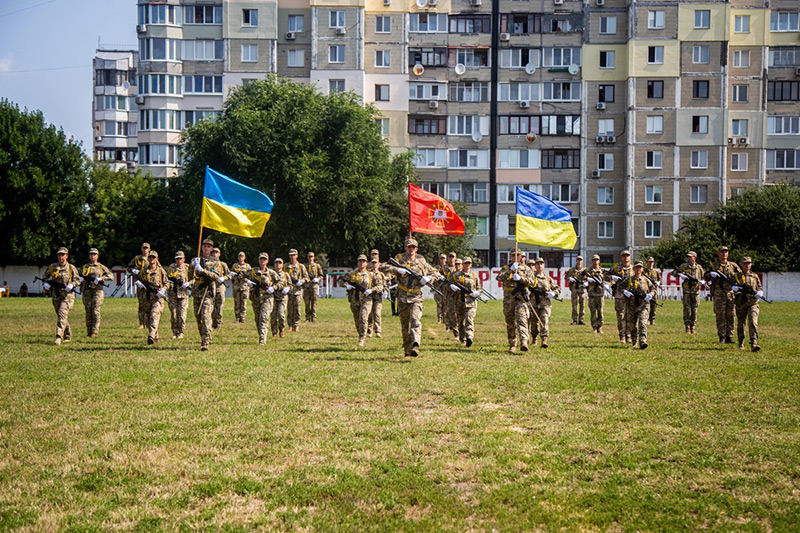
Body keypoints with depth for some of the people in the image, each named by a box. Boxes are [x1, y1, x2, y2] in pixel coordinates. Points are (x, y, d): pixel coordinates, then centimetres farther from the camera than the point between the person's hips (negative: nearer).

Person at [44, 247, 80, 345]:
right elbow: (46, 277, 19)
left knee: (62, 314, -20)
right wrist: (45, 284, -1)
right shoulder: (52, 267, 7)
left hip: (67, 295, -4)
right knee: (61, 316, 14)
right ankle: (68, 335, 31)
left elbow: (77, 279, 6)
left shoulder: (71, 268, 0)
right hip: (55, 295, 4)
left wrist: (71, 285, -13)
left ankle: (58, 337, -27)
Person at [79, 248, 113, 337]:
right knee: (88, 311, 1)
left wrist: (100, 279, -14)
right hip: (87, 291, 3)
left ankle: (94, 332, -8)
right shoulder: (84, 267, 17)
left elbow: (111, 276, 0)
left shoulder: (101, 267, 10)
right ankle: (88, 332, 5)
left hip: (97, 290, -3)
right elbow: (79, 277, 23)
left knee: (95, 311, -9)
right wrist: (80, 278, 0)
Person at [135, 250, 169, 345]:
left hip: (157, 297, -4)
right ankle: (155, 337, 24)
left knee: (154, 317, -18)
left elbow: (167, 283, 8)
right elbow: (138, 281, 20)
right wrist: (138, 284, -4)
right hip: (147, 297, 4)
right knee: (149, 319, 10)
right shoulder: (143, 271, 10)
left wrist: (163, 290, -11)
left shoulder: (161, 271, 3)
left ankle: (151, 337, -28)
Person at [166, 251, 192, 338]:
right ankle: (175, 332, 13)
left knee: (182, 314, -6)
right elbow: (167, 278, 10)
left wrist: (188, 283, -13)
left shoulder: (188, 268, 3)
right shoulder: (171, 267, 7)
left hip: (183, 294, -1)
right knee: (173, 315, 1)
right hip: (172, 294, 1)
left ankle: (181, 332, 6)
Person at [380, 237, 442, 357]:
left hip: (416, 298, -1)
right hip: (402, 298, 1)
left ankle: (415, 346, -36)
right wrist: (397, 270, -19)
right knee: (405, 325, 8)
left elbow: (436, 274, 16)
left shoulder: (421, 262, 8)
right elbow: (383, 267, -6)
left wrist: (428, 278, -7)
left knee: (415, 320, -23)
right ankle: (407, 350, 22)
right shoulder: (399, 259, 4)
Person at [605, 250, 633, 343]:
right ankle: (622, 336, 3)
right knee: (621, 316, -3)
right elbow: (606, 276, 8)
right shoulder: (616, 267, 6)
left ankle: (628, 336, 9)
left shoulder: (633, 269, 12)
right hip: (619, 296, -2)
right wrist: (613, 277, -11)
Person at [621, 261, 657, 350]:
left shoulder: (646, 280, 7)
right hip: (631, 306, 1)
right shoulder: (629, 279, 5)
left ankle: (643, 342, -28)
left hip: (644, 306, -1)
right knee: (632, 325, 11)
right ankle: (634, 342, 34)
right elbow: (620, 286, 3)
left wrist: (650, 295, -7)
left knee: (643, 323, -19)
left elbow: (653, 289, 14)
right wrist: (625, 292, -17)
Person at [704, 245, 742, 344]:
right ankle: (722, 337, 0)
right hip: (719, 294, -2)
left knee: (730, 315, 1)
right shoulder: (714, 265, 11)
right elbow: (706, 277, 10)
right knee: (720, 315, -4)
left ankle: (729, 337, 6)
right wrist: (711, 274, -11)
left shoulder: (733, 265, 15)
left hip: (731, 293, 2)